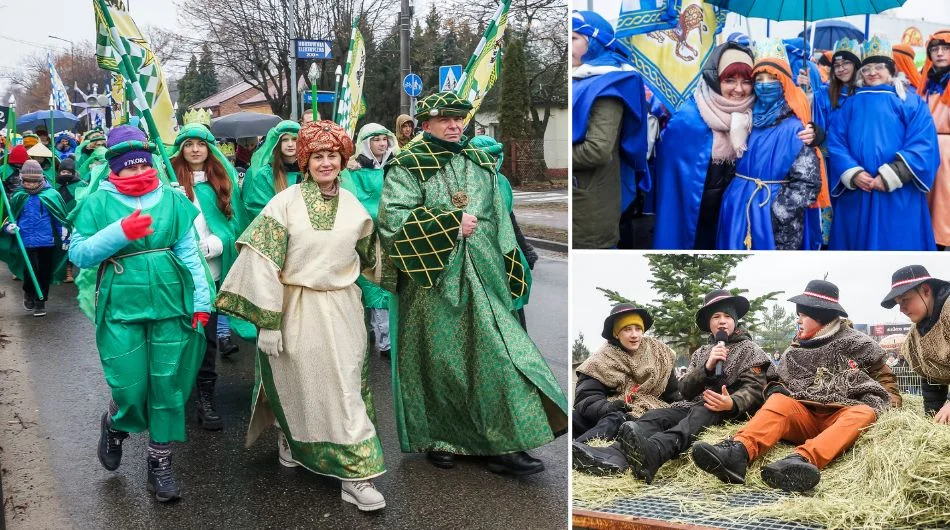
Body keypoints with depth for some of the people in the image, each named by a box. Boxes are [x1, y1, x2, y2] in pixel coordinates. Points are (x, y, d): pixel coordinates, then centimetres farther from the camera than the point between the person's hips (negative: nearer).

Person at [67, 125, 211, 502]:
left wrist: (201, 300, -2)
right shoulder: (98, 202, 2)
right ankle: (113, 426, 35)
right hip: (121, 308, -1)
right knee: (130, 390, -2)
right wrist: (121, 232, -16)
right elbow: (78, 254, -2)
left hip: (171, 305, 2)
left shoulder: (172, 199, 5)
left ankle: (160, 463, 22)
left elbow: (189, 253, 4)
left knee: (167, 387, 5)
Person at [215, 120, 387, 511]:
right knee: (299, 384, 7)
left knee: (345, 388, 7)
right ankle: (289, 436, 35)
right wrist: (267, 321, -15)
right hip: (298, 310, -3)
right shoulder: (286, 202, -10)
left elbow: (368, 253, 23)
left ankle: (356, 474, 17)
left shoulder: (353, 205, 3)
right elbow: (262, 261, -13)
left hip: (343, 309, 3)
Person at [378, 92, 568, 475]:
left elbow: (499, 218, 18)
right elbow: (392, 218, -16)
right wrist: (451, 224, -16)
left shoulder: (480, 162, 13)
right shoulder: (408, 166, -3)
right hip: (432, 279, -4)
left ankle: (505, 446, 3)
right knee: (437, 360, 5)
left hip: (482, 278, 4)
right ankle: (436, 440, 22)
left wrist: (507, 268, 13)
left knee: (497, 355, -2)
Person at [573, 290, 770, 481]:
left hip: (729, 411, -5)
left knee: (700, 414, -39)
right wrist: (707, 368, -10)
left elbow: (753, 390, -3)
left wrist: (732, 404, -27)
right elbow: (684, 390, 10)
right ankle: (615, 455, -58)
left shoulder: (749, 350, 13)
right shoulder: (701, 353, 25)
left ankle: (651, 453, -72)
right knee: (655, 415, -26)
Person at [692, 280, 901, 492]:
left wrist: (879, 404, -7)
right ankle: (738, 452, -59)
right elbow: (776, 382, 22)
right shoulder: (794, 352, 16)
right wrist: (776, 391, -2)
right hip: (805, 416, 2)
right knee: (779, 401, -27)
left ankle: (803, 459, -63)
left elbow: (885, 379, 13)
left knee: (864, 413, -34)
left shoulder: (856, 344, 9)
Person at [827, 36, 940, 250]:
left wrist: (890, 177, -16)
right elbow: (835, 143, 5)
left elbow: (923, 146, -5)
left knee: (896, 245, 0)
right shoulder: (850, 105, 14)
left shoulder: (912, 103, 5)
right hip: (855, 196, 2)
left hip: (899, 197, -2)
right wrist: (852, 174, -12)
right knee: (858, 243, 7)